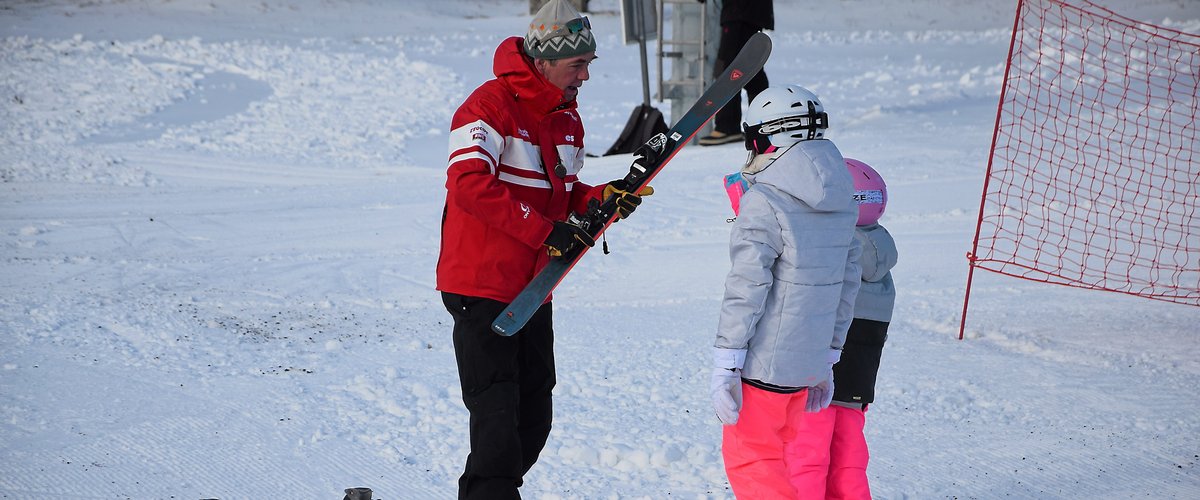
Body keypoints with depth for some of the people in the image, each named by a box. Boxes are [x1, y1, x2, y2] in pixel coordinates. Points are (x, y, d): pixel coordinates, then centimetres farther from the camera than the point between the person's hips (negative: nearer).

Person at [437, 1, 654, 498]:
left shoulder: (567, 120, 12)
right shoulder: (491, 106, -14)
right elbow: (469, 185, -26)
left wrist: (604, 197, -1)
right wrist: (543, 230, -26)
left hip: (533, 292, 8)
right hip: (481, 289, -8)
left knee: (533, 422, 11)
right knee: (498, 422, -10)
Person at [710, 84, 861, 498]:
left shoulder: (764, 203, -16)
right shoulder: (841, 204, 7)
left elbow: (746, 289, -18)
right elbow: (848, 284, 13)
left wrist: (725, 365, -14)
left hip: (764, 363, -7)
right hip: (810, 362, 7)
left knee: (749, 457, 4)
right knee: (804, 460, 16)